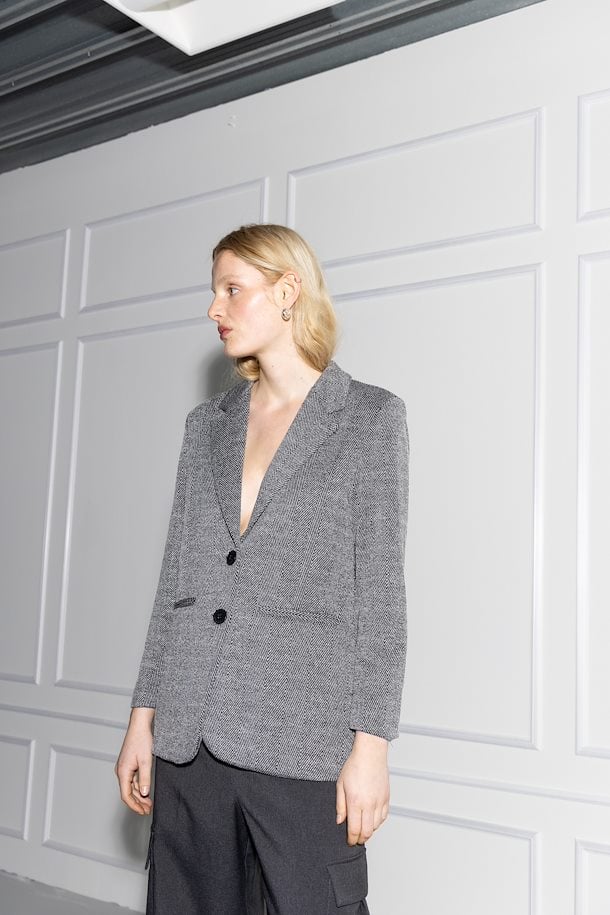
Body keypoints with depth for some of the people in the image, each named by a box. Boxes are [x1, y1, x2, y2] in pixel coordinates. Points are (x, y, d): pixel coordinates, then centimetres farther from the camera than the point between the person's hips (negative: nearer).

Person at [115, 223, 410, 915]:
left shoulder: (370, 416, 1)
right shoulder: (207, 423, 14)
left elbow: (380, 590, -4)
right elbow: (176, 577, 13)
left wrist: (371, 744, -10)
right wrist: (142, 717, 9)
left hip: (302, 744, -4)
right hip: (189, 739, 4)